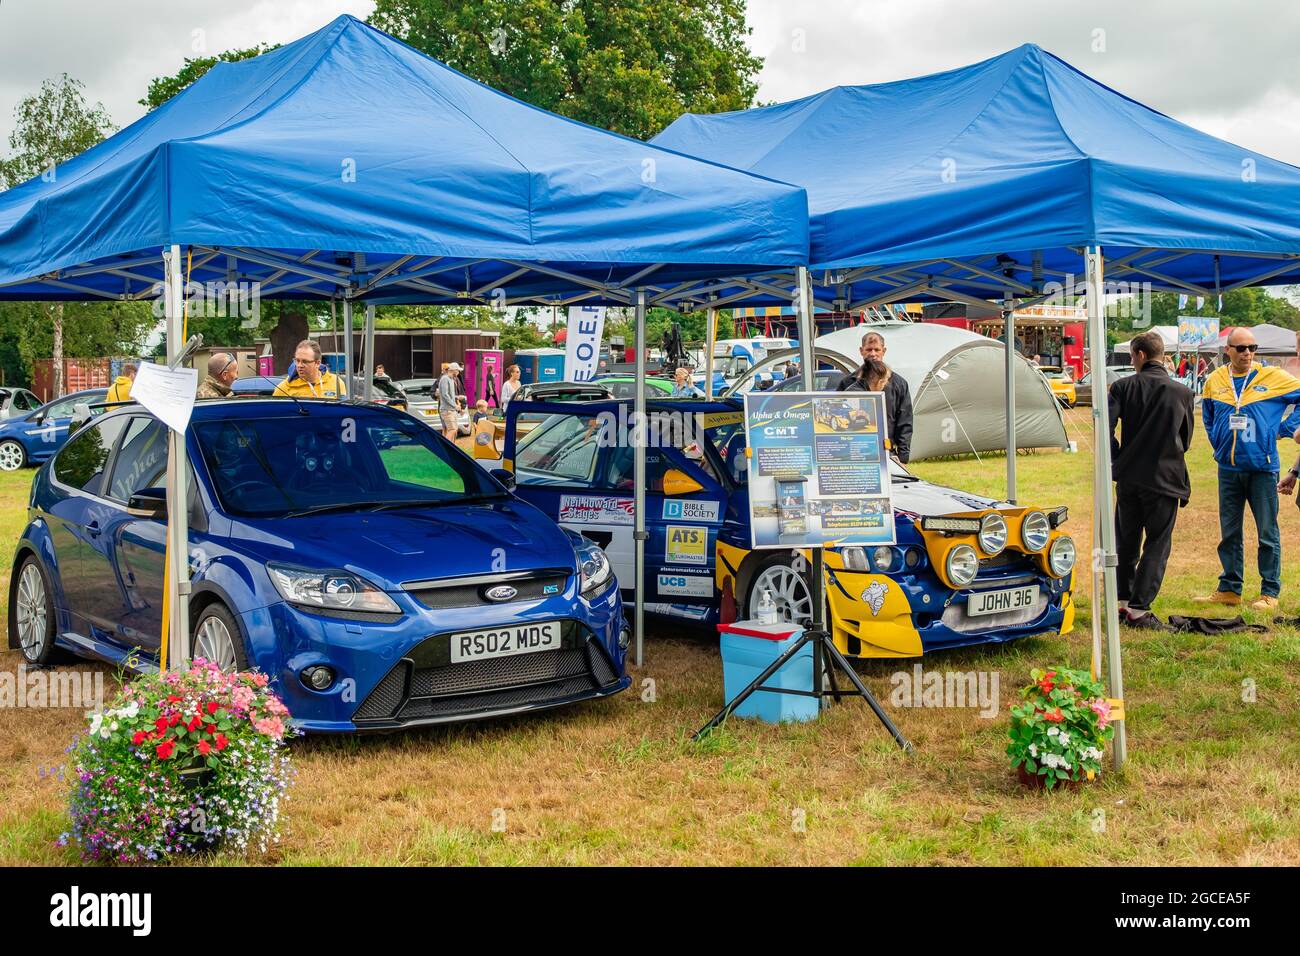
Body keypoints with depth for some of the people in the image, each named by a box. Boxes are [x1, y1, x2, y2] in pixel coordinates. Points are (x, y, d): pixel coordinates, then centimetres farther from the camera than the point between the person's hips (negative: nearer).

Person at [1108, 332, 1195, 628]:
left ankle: (1123, 601, 22)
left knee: (1126, 541, 16)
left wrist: (1118, 458, 3)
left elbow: (1105, 426, -12)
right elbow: (1186, 439, 10)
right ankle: (1139, 608, -1)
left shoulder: (1123, 387, -3)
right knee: (1157, 545, 4)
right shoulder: (1183, 393, 0)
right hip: (1166, 478, -1)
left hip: (1128, 477, 1)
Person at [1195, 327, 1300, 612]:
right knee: (1228, 533, 10)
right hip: (1228, 469, 3)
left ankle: (1270, 592, 9)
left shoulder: (1273, 377, -5)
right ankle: (1229, 589, 20)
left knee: (1268, 533, 1)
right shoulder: (1214, 381, 5)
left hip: (1262, 468, -3)